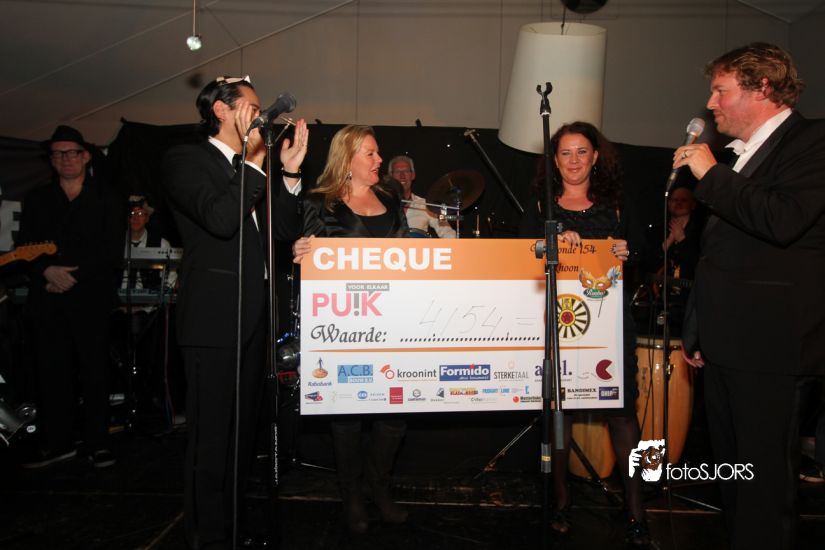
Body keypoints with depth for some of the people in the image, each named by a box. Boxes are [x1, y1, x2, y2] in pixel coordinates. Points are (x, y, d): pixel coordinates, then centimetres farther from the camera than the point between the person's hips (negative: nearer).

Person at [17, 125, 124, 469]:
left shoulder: (107, 199, 8)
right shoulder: (36, 200, 18)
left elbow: (111, 249, -2)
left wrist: (73, 275, -11)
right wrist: (48, 271, -11)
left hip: (91, 298, -3)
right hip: (47, 298, 3)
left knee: (94, 371, -2)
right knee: (52, 371, 3)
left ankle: (98, 443, 6)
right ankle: (56, 443, 12)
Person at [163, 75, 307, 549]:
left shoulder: (254, 170, 16)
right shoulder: (187, 160, -5)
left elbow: (285, 232, 9)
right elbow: (221, 219, -23)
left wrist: (290, 172, 0)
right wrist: (255, 159, -16)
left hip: (254, 316, 8)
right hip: (214, 319, -8)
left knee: (244, 427, 16)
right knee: (212, 435, 0)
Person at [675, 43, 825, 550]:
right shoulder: (744, 155, 18)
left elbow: (783, 221, -26)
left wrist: (710, 174, -16)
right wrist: (699, 332, 21)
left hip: (769, 344, -9)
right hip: (725, 342, 9)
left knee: (765, 474, -1)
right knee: (731, 465, 17)